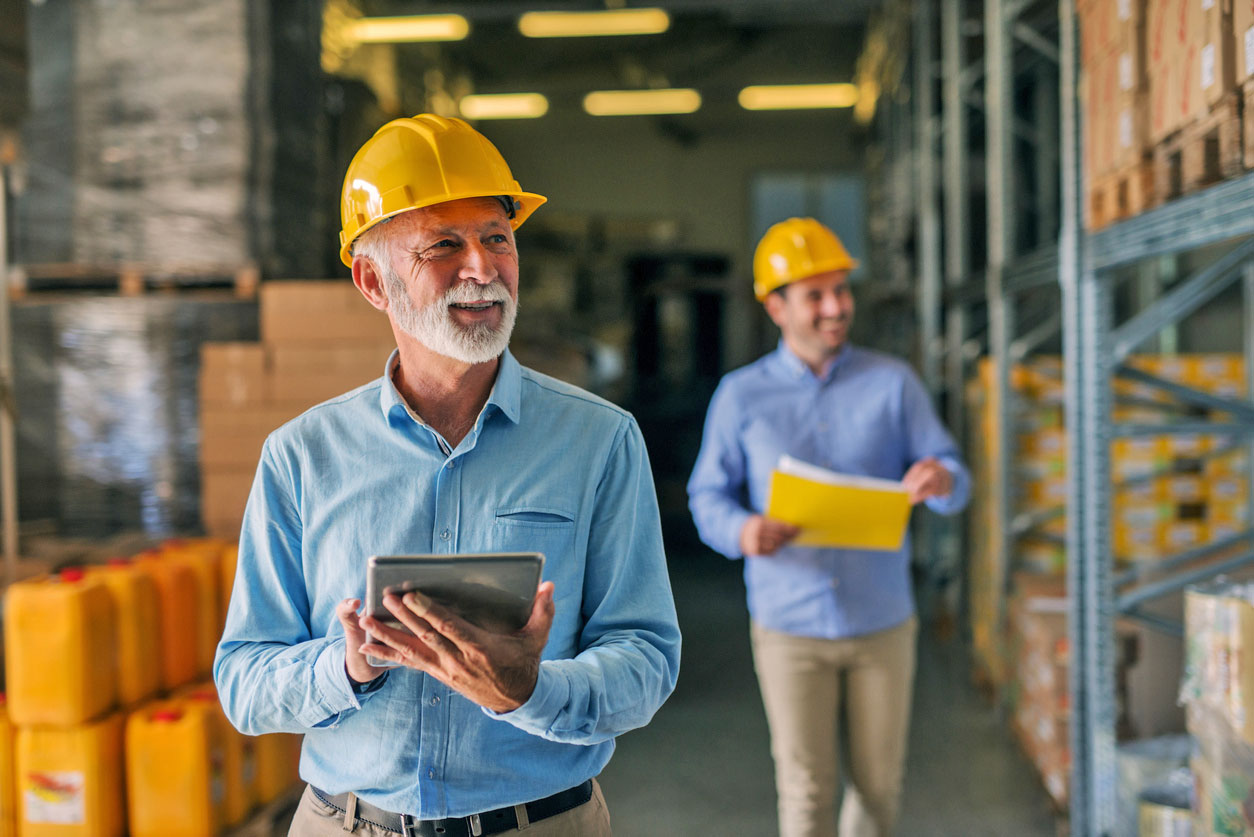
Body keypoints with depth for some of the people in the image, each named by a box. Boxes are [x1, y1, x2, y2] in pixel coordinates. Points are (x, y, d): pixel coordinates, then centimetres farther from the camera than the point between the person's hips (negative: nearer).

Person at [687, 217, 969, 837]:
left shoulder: (892, 383, 1)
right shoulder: (741, 396, 0)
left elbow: (952, 480, -2)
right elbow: (708, 496, 1)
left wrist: (940, 480, -27)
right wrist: (743, 532, -21)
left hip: (882, 623, 2)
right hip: (790, 626, -1)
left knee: (879, 783, 12)